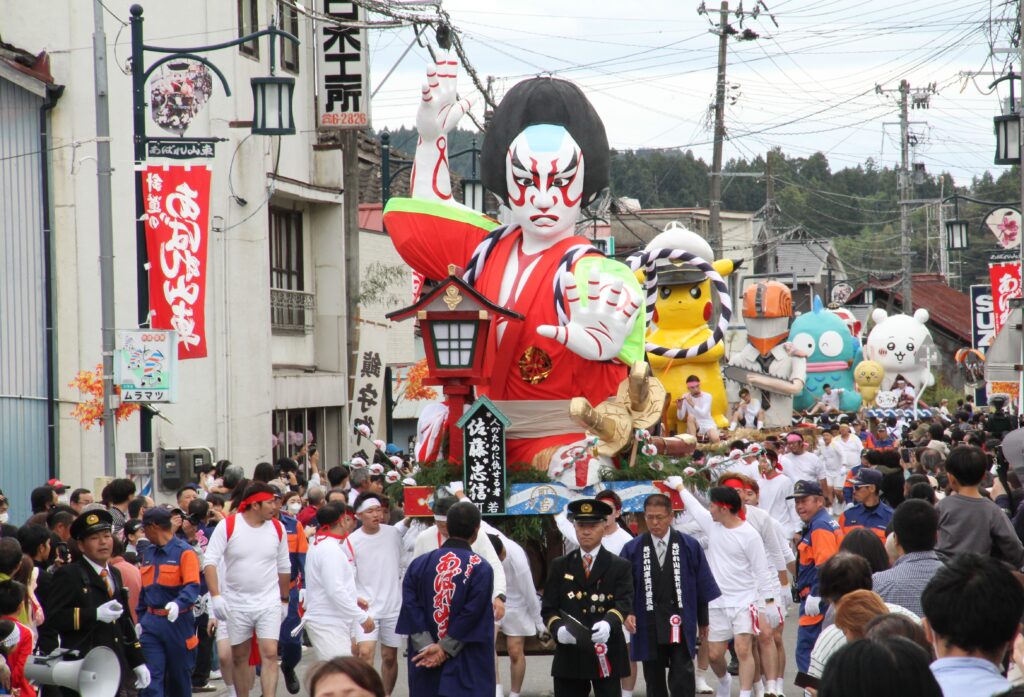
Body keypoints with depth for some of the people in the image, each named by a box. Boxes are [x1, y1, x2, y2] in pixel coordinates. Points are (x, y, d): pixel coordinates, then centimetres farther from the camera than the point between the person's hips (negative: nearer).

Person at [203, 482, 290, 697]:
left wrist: (284, 599, 17)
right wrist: (216, 596, -23)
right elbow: (210, 562, -12)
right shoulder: (227, 526, -9)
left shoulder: (278, 529, 0)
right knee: (239, 656, 9)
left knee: (270, 653, -12)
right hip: (236, 604, -1)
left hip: (269, 603, 1)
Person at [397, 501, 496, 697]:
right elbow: (472, 615, -13)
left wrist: (427, 648, -8)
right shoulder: (481, 568, -8)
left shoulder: (418, 564, 2)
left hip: (424, 663, 4)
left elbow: (410, 608, -5)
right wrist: (445, 649, -8)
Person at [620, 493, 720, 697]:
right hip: (648, 628, 2)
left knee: (683, 679, -8)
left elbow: (705, 586, 5)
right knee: (654, 680, 10)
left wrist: (706, 621, 3)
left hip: (680, 626, -2)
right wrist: (627, 612, -13)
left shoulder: (689, 546, 2)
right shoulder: (633, 549, 4)